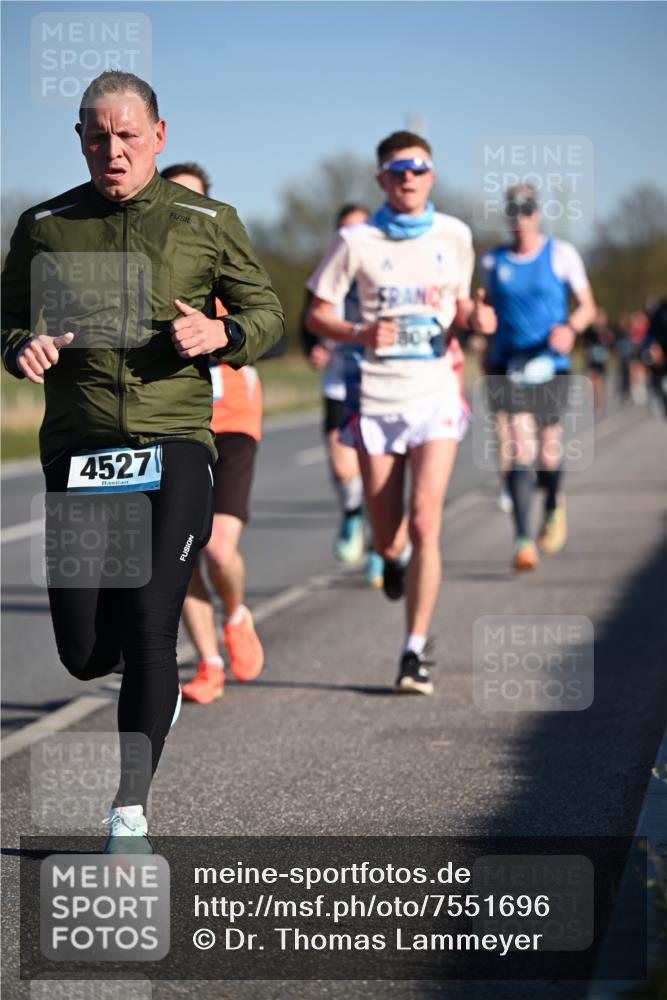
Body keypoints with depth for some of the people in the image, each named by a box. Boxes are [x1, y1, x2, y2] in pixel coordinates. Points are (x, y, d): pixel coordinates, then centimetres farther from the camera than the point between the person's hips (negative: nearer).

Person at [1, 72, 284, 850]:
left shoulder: (206, 223, 5)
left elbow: (266, 310, 13)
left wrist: (221, 335, -9)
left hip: (174, 443, -2)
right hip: (77, 453, 2)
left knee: (150, 636, -12)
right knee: (85, 657, 1)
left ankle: (130, 812, 1)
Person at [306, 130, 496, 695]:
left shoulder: (455, 236, 5)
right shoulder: (356, 241, -1)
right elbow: (317, 314, 3)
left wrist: (475, 318, -5)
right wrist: (359, 334, -17)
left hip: (436, 397, 0)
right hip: (377, 399, 0)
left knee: (425, 524, -13)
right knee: (387, 538, 5)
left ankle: (416, 650, -4)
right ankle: (397, 557, 44)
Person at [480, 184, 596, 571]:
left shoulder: (561, 254, 1)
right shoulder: (492, 262, 6)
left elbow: (588, 306, 2)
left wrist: (570, 328, -18)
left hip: (550, 366, 0)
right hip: (509, 366, 0)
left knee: (548, 455, 4)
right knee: (520, 451, -15)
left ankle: (554, 506, 38)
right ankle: (524, 541, -17)